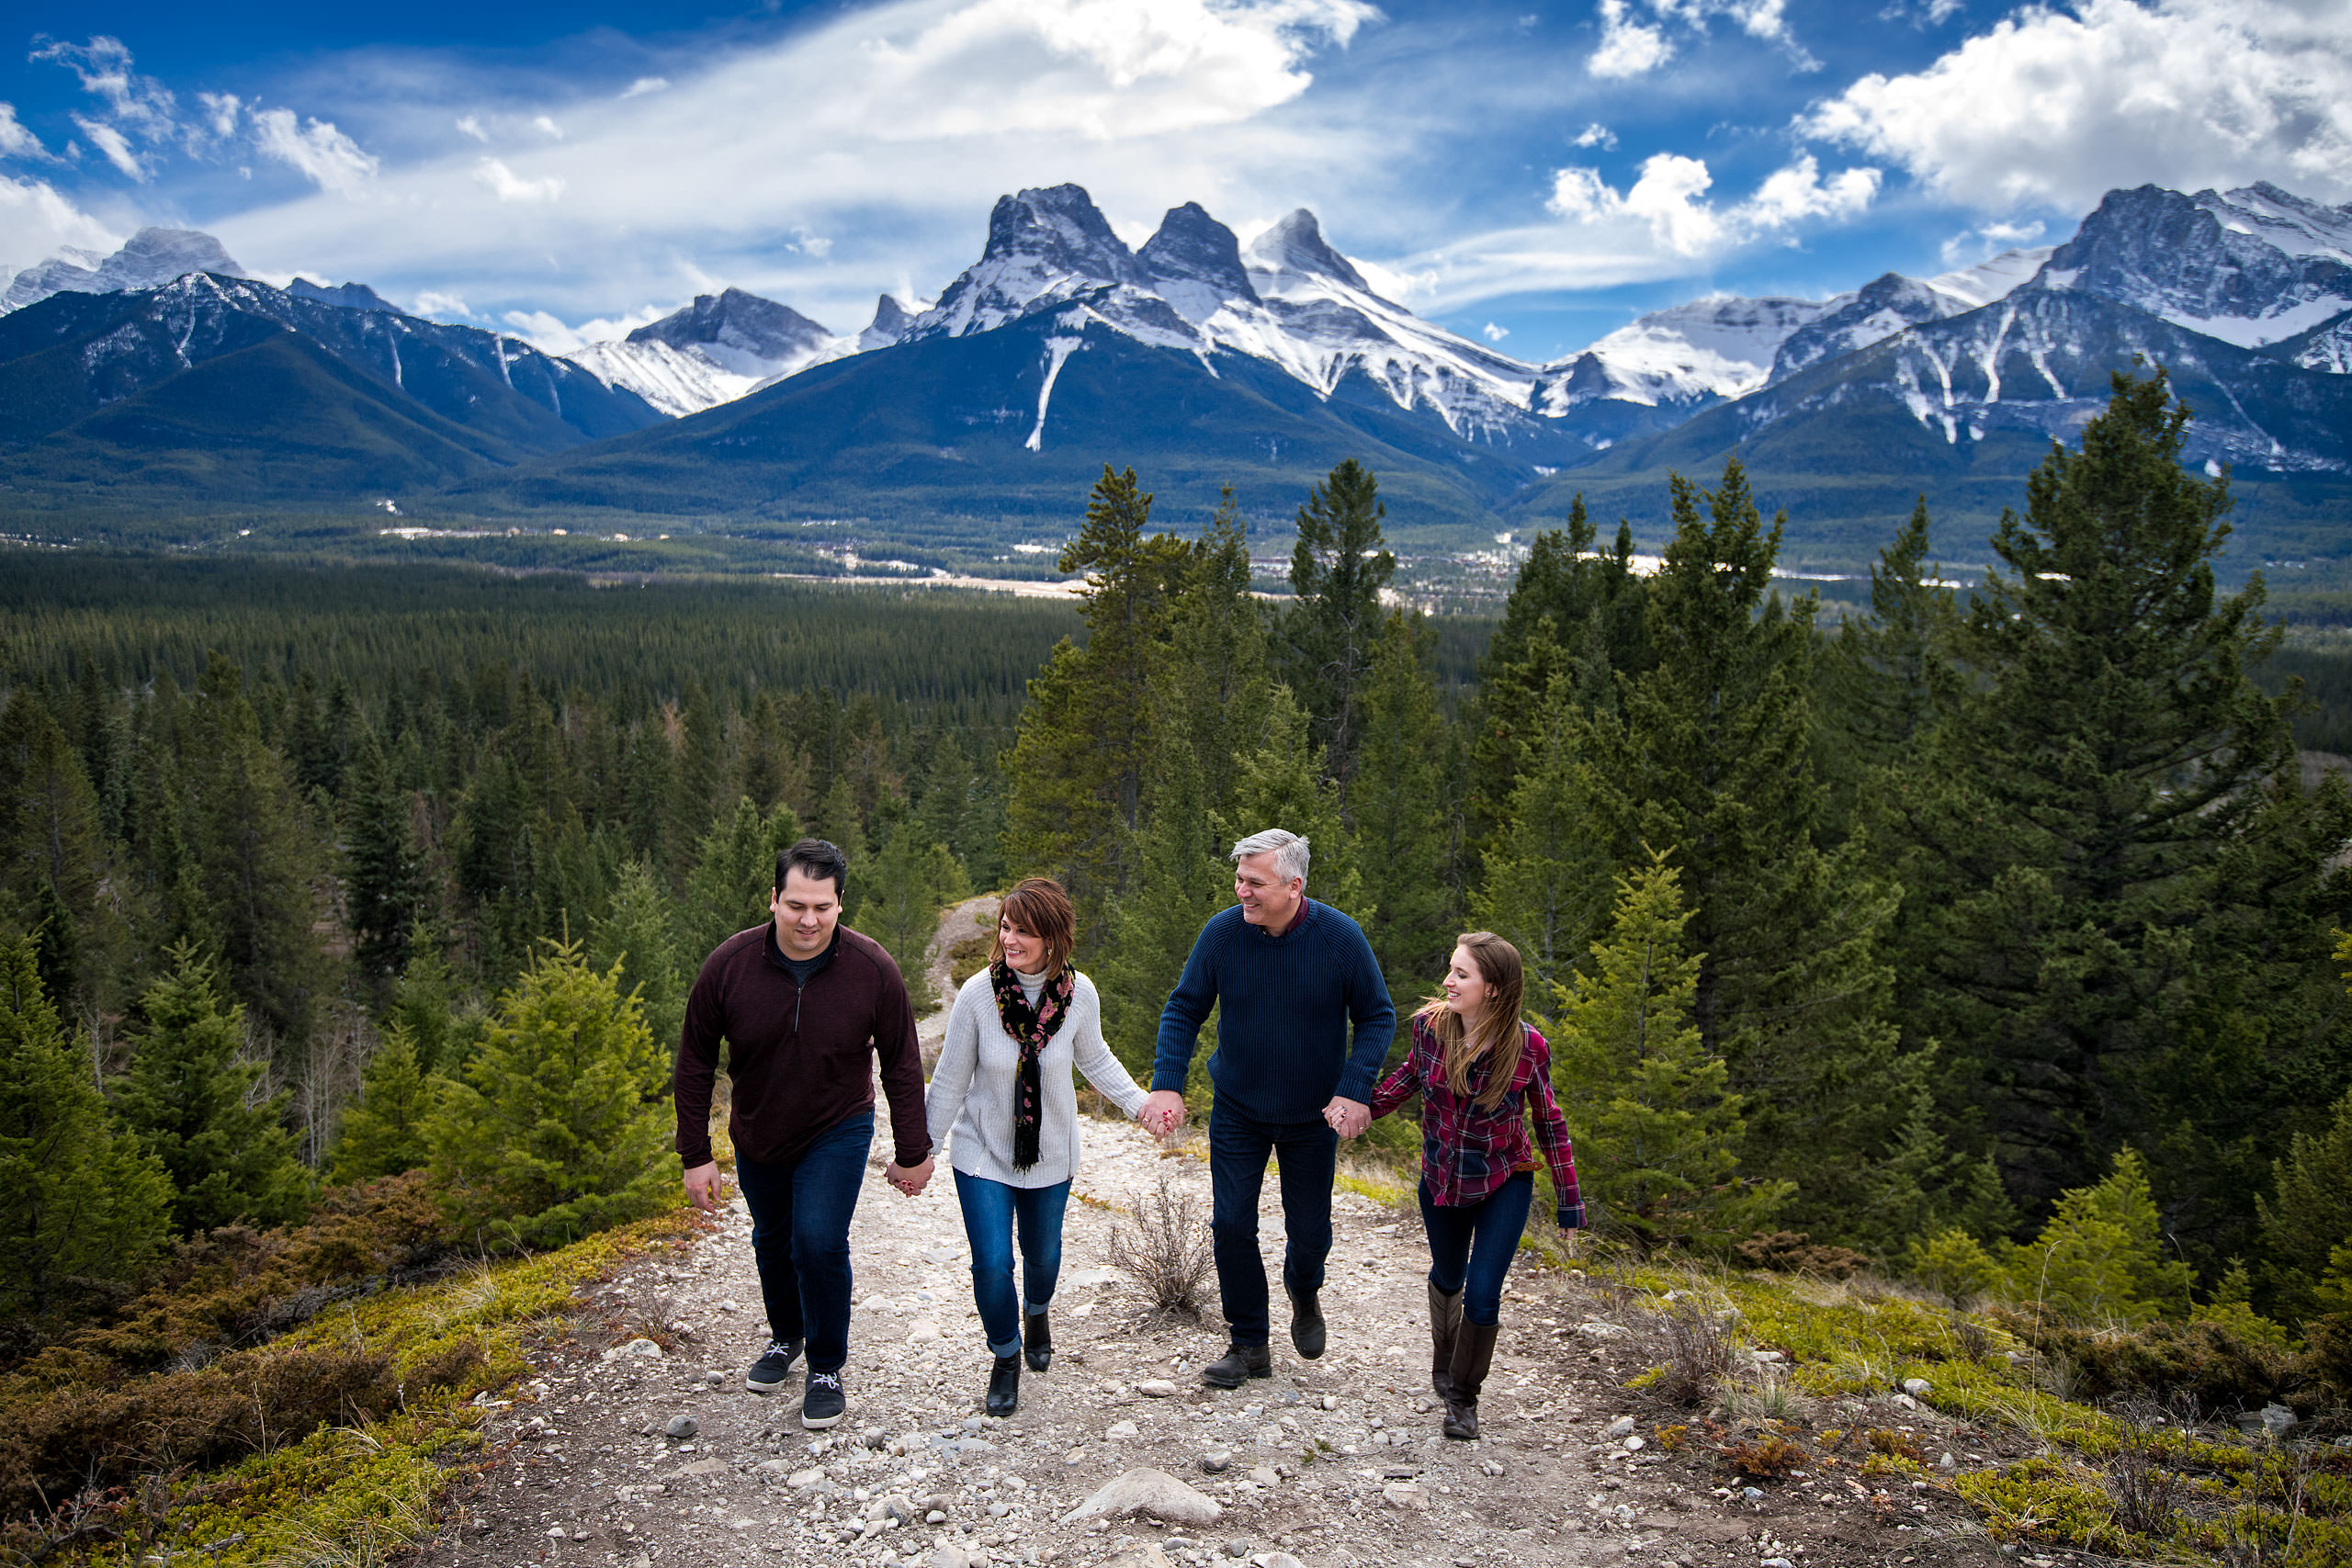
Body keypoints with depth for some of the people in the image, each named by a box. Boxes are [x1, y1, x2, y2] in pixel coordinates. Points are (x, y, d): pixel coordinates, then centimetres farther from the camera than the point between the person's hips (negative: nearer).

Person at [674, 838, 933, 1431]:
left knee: (819, 1242, -16)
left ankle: (827, 1368, 8)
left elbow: (901, 1065, -9)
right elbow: (694, 1064, -8)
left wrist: (913, 1151, -4)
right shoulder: (729, 964, -21)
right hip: (757, 1137, 3)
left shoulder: (873, 970, -22)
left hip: (838, 1132, -2)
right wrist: (696, 1154, -7)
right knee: (772, 1242, 19)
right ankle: (785, 1337, 47)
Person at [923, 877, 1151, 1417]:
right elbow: (949, 1082, -7)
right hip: (983, 1152, -2)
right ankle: (1005, 1358, 22)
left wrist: (1140, 1103, -4)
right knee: (992, 1264, -7)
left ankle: (1036, 1313, 54)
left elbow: (1094, 1060, 5)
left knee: (1043, 1254, 18)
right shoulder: (978, 994, -20)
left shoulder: (1079, 994, -15)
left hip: (1050, 1154, 2)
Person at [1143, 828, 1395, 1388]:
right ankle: (1249, 1345, 19)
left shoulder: (1340, 936, -19)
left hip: (1313, 1114, -1)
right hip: (1236, 1110, 1)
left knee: (1309, 1230, 8)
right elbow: (1183, 1010, -5)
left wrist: (1355, 1090, -20)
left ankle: (1304, 1292, 45)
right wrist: (1166, 1084, -17)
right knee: (1230, 1224, 0)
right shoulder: (1222, 932, -16)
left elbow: (1376, 1017, -8)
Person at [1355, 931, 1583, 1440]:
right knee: (1446, 1277, 21)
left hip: (1504, 1186, -3)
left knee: (1482, 1294, -9)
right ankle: (1444, 1363, 51)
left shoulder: (1527, 1047, -23)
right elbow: (1410, 1074, 6)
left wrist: (1568, 1199, -3)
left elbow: (1549, 1122, -8)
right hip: (1441, 1181, 3)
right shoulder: (1430, 1025, -18)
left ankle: (1463, 1396, 16)